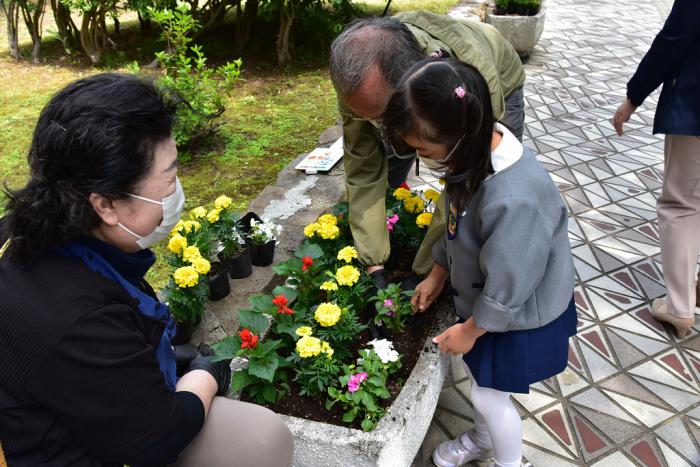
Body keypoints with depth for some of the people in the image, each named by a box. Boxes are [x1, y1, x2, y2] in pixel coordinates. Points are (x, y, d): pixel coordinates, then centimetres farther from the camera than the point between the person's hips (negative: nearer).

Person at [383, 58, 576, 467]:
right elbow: (458, 222, 2)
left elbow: (507, 287, -28)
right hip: (485, 293, 7)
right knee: (482, 380, 27)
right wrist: (438, 274, 11)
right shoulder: (480, 145, -15)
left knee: (490, 395, 15)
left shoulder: (512, 200, -42)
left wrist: (469, 329, -11)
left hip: (518, 314, -7)